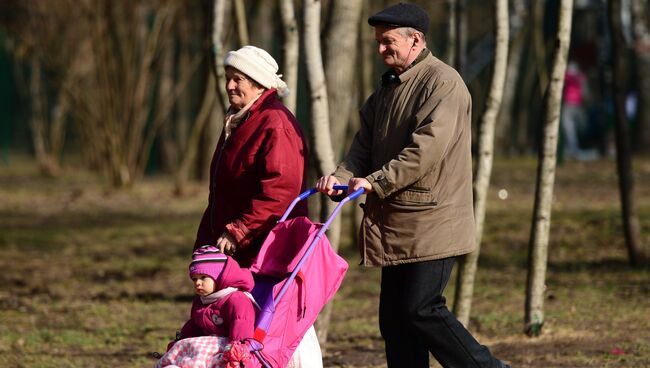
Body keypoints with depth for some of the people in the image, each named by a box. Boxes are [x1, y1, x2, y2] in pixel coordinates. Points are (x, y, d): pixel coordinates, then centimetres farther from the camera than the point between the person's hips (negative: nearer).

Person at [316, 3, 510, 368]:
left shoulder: (443, 82, -11)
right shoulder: (388, 87, 18)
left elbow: (427, 146, -22)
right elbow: (365, 145, 13)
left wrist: (377, 182, -25)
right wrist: (343, 177, -7)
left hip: (432, 224, -9)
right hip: (396, 227, 9)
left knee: (421, 309, -13)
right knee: (395, 317, 8)